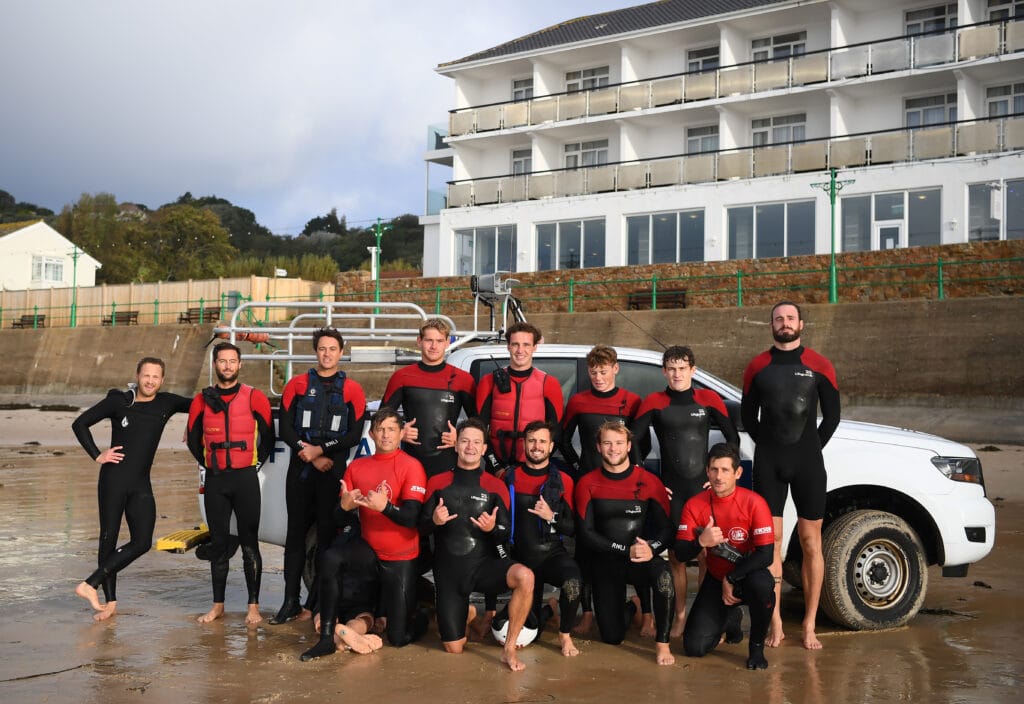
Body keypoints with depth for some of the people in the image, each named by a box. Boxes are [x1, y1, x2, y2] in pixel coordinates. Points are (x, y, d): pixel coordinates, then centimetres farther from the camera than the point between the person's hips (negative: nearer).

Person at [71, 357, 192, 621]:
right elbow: (80, 424, 1)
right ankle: (110, 602, 10)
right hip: (113, 480, -3)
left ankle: (90, 584, 0)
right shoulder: (118, 401, -3)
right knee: (109, 539, 2)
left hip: (141, 485, 3)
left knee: (142, 542, -8)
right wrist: (97, 456, -7)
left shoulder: (167, 403, 5)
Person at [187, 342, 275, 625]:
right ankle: (218, 605, 16)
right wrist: (210, 463, 12)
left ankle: (253, 606, 3)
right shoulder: (202, 400, 6)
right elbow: (193, 440, 16)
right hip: (214, 480, 3)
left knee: (249, 543, -2)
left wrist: (254, 462, 5)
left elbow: (268, 437, 5)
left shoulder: (254, 397, -1)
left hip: (245, 478, -3)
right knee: (218, 543, 8)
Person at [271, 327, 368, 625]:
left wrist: (320, 449, -11)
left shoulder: (352, 390, 5)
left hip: (334, 470, -1)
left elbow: (354, 435, -2)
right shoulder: (297, 384, 8)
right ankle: (291, 602, 6)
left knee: (327, 534, -1)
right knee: (296, 533, 2)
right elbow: (285, 427, 2)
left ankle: (315, 602, 5)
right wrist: (310, 454, -8)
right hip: (300, 467, 1)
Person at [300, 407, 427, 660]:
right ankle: (326, 638, -18)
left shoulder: (411, 466, -12)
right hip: (369, 548, 4)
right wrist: (344, 506, -22)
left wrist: (384, 507, -37)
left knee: (399, 637, -1)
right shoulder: (357, 466, 3)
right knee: (330, 560, -29)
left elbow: (412, 518, -20)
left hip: (401, 558, -3)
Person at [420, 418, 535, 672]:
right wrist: (434, 520, -18)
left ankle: (509, 649, -19)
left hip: (485, 563, -1)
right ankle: (466, 612, 35)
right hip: (448, 570, 1)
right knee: (454, 649, 0)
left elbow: (505, 535, 1)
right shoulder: (438, 483, 4)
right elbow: (422, 526, 5)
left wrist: (492, 529, -22)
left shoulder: (495, 486, 2)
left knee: (525, 576, -35)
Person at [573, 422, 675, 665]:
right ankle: (629, 609, 42)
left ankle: (662, 643, -16)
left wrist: (652, 548, -27)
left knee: (663, 574, -37)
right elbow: (585, 533, -8)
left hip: (642, 561, -1)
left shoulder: (649, 482, -5)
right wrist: (626, 550, -18)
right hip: (605, 564, 1)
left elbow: (667, 528, -5)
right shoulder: (587, 484, -3)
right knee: (612, 637, 4)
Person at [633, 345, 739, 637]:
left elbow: (733, 438, 8)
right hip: (671, 490, 1)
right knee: (676, 555, 5)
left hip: (703, 486, -1)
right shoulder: (654, 402, 1)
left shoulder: (708, 399, 2)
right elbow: (636, 442, 4)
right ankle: (680, 616, 15)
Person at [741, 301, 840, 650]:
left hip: (807, 463, -1)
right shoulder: (758, 366, 9)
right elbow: (748, 414, 14)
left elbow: (832, 415, 8)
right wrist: (768, 446, 6)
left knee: (811, 543, -1)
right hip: (768, 464, 1)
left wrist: (811, 449, 4)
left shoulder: (819, 366, 5)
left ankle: (809, 626, 5)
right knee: (771, 542, -1)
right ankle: (775, 624, 4)